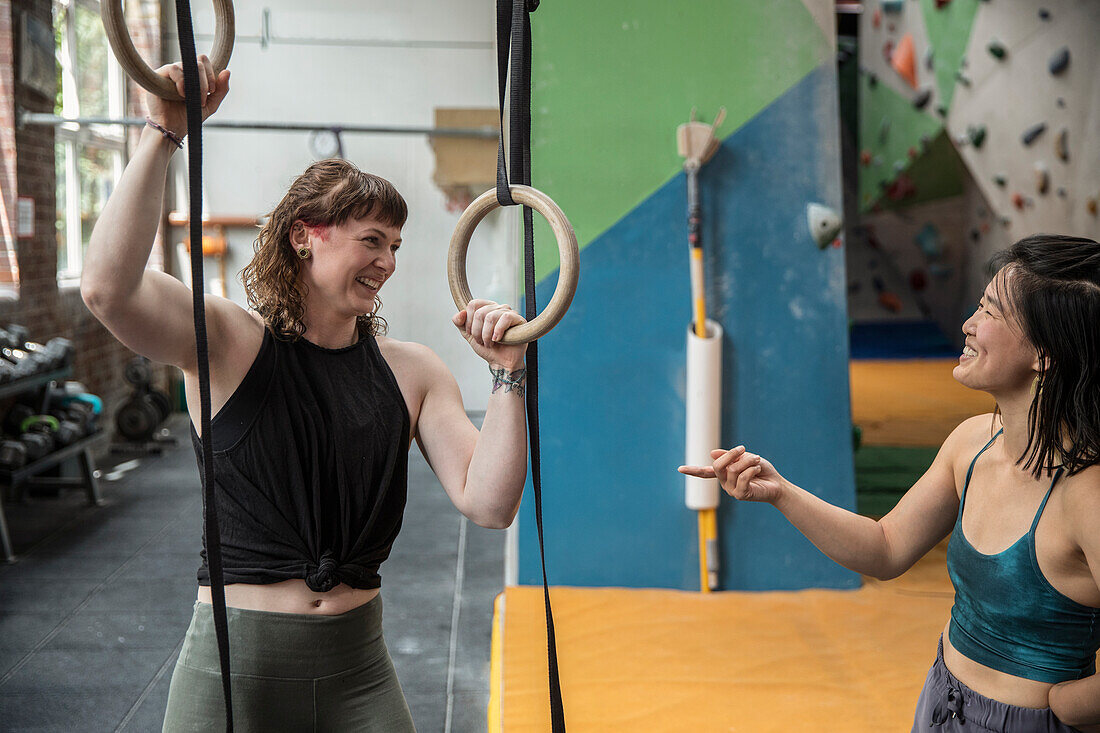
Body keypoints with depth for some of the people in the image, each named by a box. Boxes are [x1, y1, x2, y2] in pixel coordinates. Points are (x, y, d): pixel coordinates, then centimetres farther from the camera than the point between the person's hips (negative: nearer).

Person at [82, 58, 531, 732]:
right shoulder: (228, 341, -6)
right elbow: (108, 288, -24)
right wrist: (165, 135, -23)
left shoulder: (412, 370, 3)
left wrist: (508, 375, -12)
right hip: (234, 663, -3)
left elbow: (489, 504, -4)